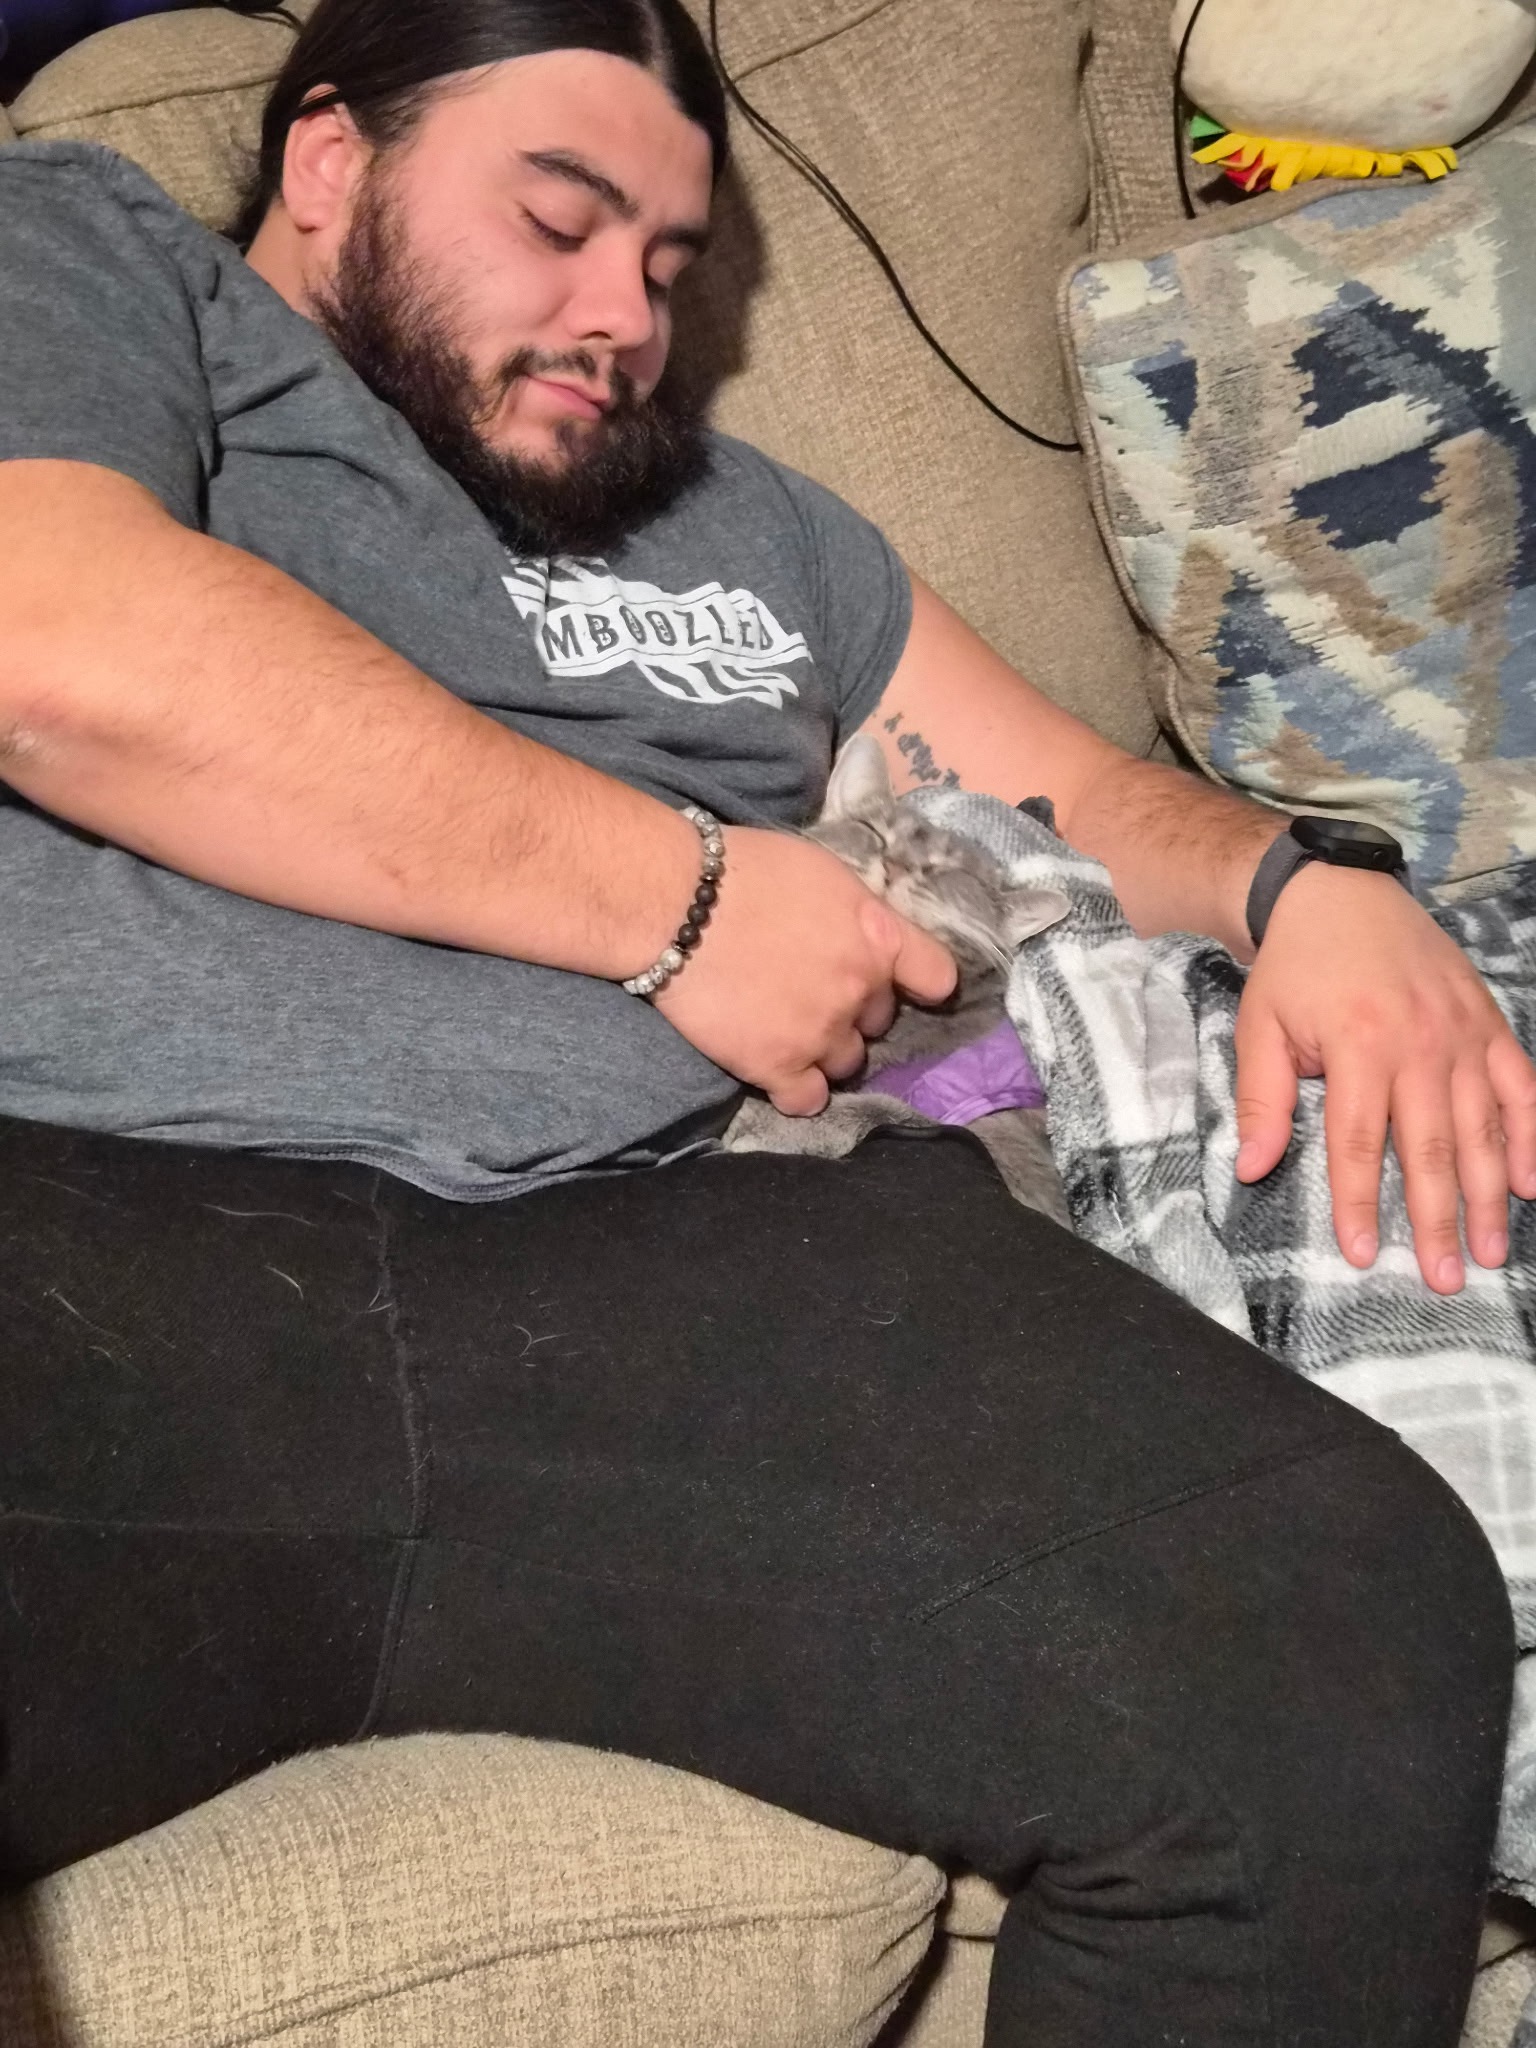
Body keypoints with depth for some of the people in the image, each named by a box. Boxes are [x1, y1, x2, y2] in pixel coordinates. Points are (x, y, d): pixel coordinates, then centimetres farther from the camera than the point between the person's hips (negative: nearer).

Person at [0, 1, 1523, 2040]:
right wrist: (679, 896, 3)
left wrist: (1313, 885, 10)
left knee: (1353, 1633, -22)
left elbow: (1093, 799, 35)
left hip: (665, 1254, 5)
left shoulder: (743, 525, 34)